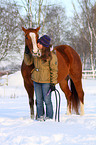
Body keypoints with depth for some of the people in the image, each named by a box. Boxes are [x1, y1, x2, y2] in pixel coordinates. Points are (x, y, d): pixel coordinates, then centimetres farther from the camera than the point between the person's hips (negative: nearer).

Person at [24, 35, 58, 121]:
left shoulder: (51, 56, -13)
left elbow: (54, 70, -10)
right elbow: (28, 62, 11)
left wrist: (53, 83, -13)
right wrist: (27, 53, -6)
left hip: (46, 81, -5)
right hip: (36, 80, 5)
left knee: (47, 100, 1)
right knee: (39, 100, 11)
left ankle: (49, 117, 14)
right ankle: (40, 116, 23)